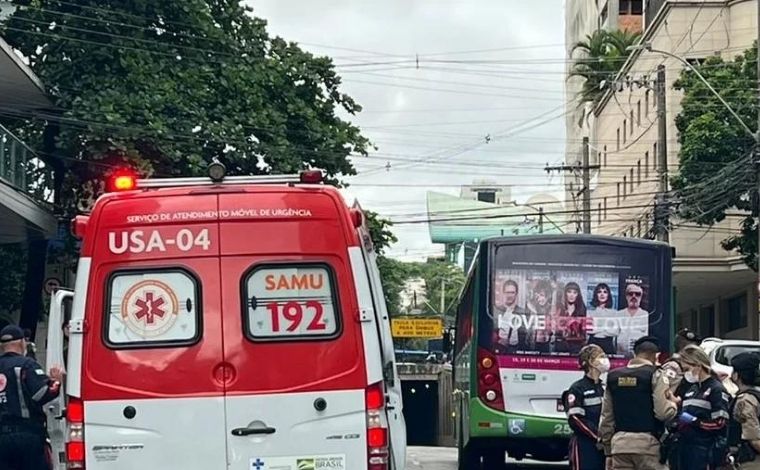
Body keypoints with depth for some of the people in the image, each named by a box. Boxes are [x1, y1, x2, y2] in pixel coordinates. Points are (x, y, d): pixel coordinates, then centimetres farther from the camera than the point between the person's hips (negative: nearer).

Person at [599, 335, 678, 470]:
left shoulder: (613, 376, 11)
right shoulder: (654, 375, -5)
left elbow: (606, 416, 11)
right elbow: (663, 412, -12)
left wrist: (608, 451, 17)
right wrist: (674, 404, 11)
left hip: (619, 442, 5)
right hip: (646, 442, -5)